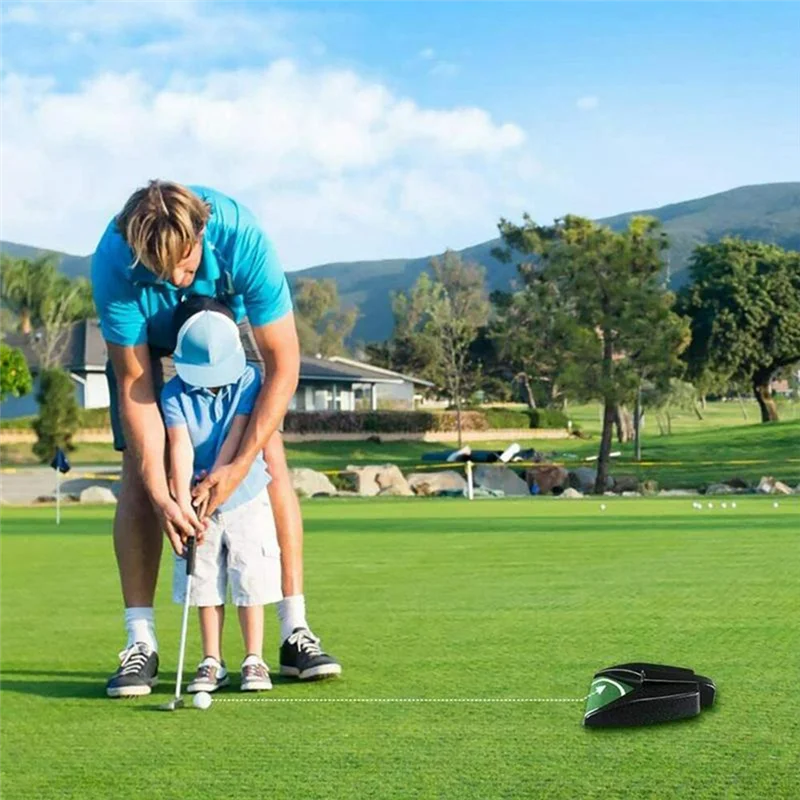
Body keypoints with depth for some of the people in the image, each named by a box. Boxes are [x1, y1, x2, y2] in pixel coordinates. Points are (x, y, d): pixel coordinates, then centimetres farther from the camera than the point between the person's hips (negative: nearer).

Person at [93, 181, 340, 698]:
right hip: (147, 342, 0)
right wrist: (160, 495, -35)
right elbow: (135, 384, -28)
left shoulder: (243, 238, -39)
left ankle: (295, 631, -8)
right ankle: (141, 643, -8)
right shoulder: (113, 262, -37)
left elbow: (283, 366, -31)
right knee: (138, 473, -13)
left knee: (272, 457, -12)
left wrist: (239, 465, -35)